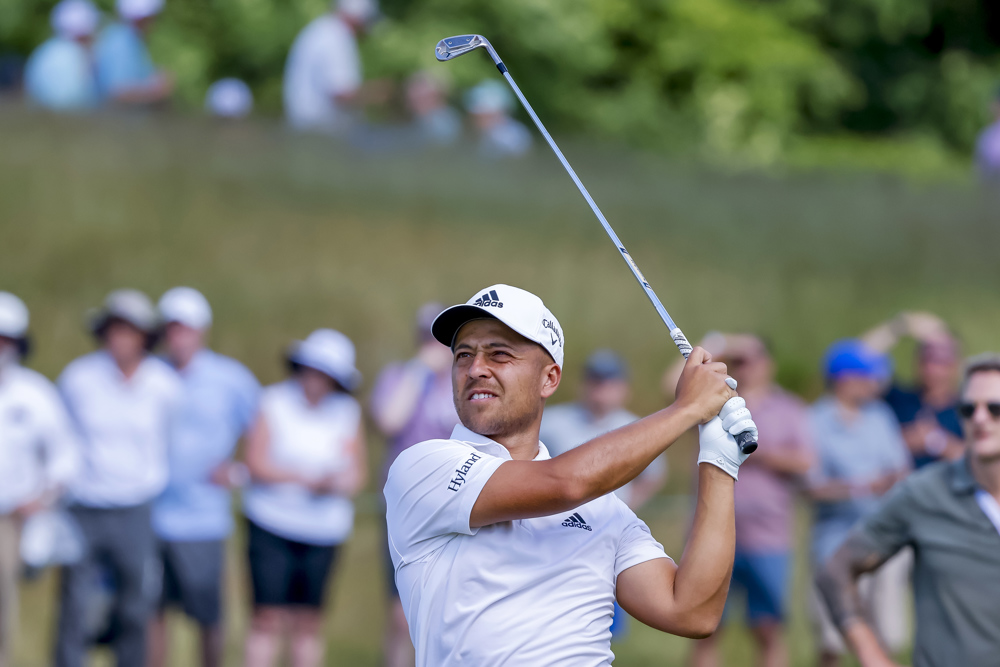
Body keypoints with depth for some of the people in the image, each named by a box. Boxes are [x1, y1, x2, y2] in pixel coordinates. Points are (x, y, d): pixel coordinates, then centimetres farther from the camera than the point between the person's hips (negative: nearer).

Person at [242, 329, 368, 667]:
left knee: (309, 622, 4)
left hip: (324, 528, 3)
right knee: (269, 617, -9)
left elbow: (358, 474, 5)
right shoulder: (274, 402, -1)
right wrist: (307, 479, -18)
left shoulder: (347, 412, 7)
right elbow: (257, 464, -8)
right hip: (272, 523, -3)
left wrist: (342, 482, -18)